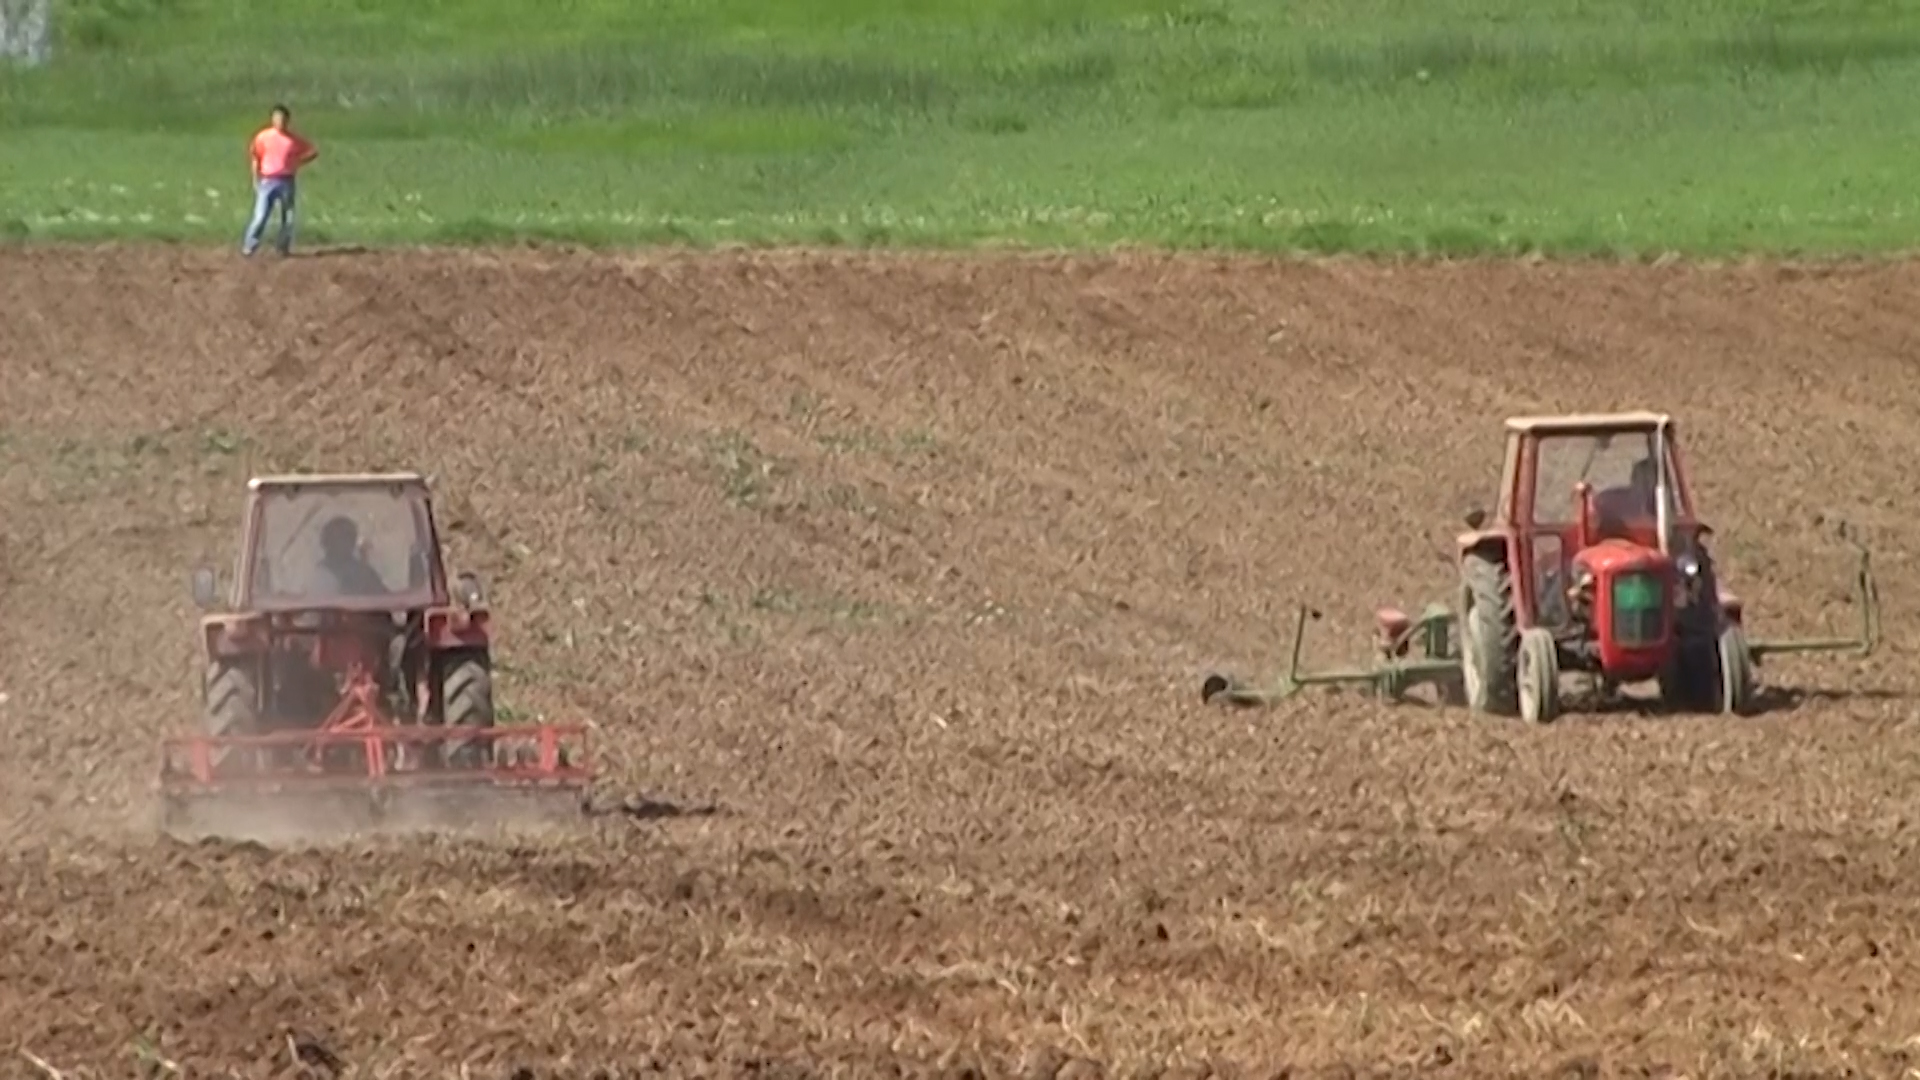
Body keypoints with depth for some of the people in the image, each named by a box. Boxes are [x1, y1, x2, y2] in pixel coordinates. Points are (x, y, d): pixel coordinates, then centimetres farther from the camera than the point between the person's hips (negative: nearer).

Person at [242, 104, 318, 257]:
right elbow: (256, 158, 5)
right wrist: (256, 180, 1)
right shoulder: (263, 137, -1)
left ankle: (284, 246, 18)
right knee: (261, 215, -9)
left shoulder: (294, 140, 1)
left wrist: (298, 162, -5)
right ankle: (249, 246, -5)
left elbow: (313, 152, 8)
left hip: (287, 181, 2)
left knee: (288, 216, 6)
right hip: (268, 181, -2)